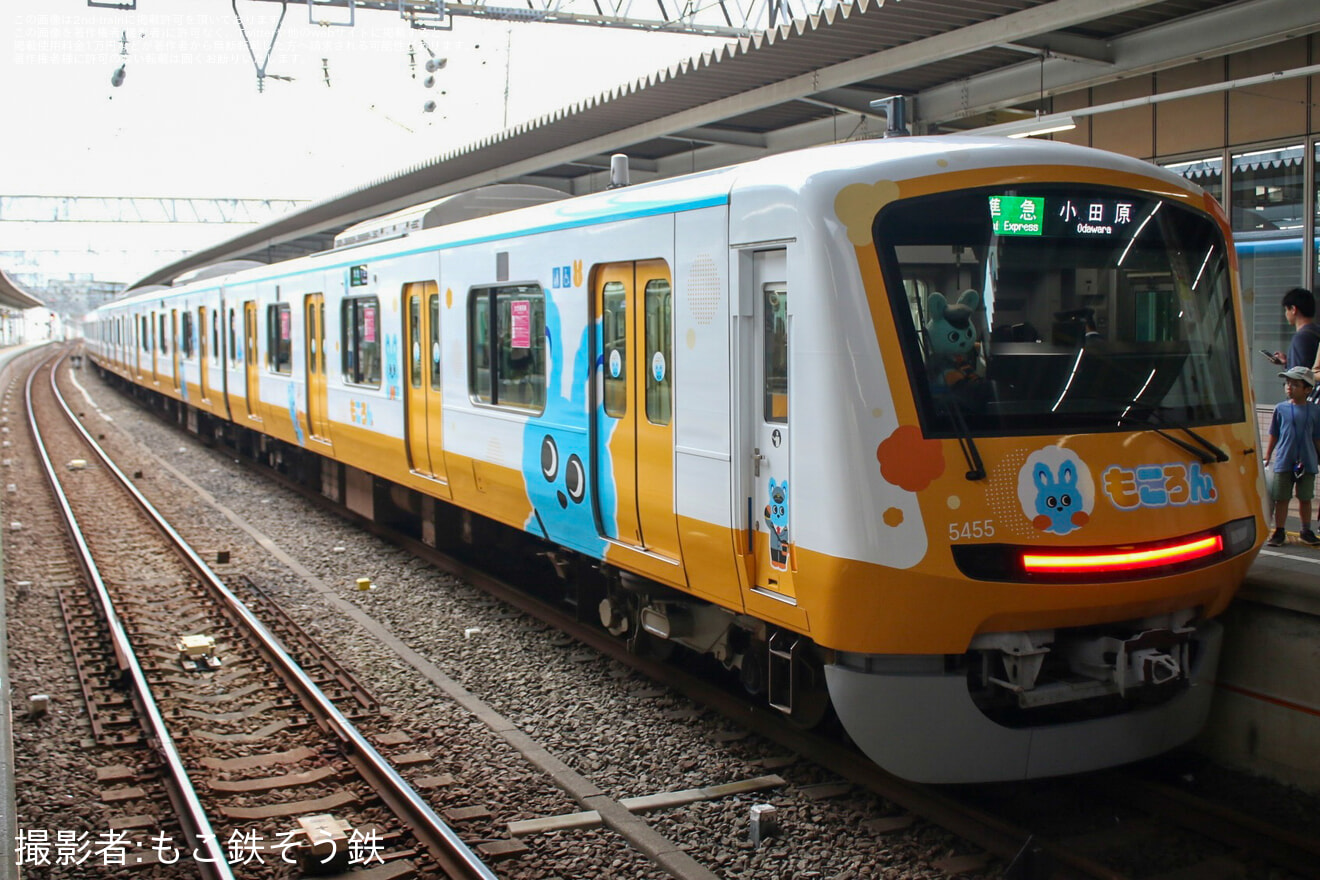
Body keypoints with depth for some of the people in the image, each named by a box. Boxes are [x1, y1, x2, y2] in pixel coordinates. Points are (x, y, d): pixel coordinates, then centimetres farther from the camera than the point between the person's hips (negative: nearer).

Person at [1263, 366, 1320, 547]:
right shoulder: (1281, 409, 0)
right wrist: (1267, 457, 5)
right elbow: (1274, 436, 7)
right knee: (1282, 498, 4)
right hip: (1283, 462, 0)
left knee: (1305, 498, 11)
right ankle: (1279, 532, 12)